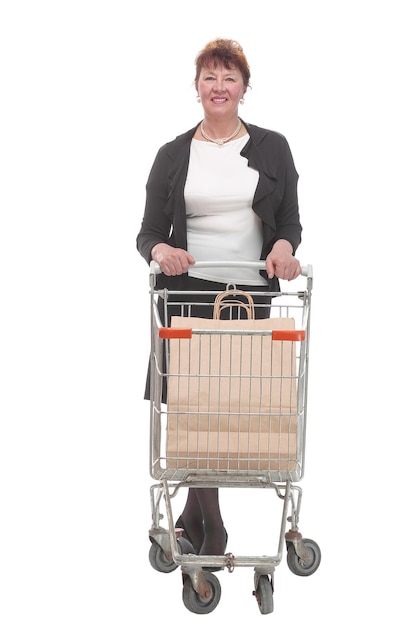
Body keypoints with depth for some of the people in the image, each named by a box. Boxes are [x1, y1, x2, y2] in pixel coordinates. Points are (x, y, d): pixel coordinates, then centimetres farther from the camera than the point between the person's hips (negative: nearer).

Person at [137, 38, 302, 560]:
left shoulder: (272, 148, 8)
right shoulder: (173, 154, 8)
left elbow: (290, 220, 10)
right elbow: (150, 229, 7)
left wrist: (285, 245, -13)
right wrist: (158, 249, -16)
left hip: (251, 293, 1)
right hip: (189, 290, -1)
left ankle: (194, 513, 22)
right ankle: (210, 526, 9)